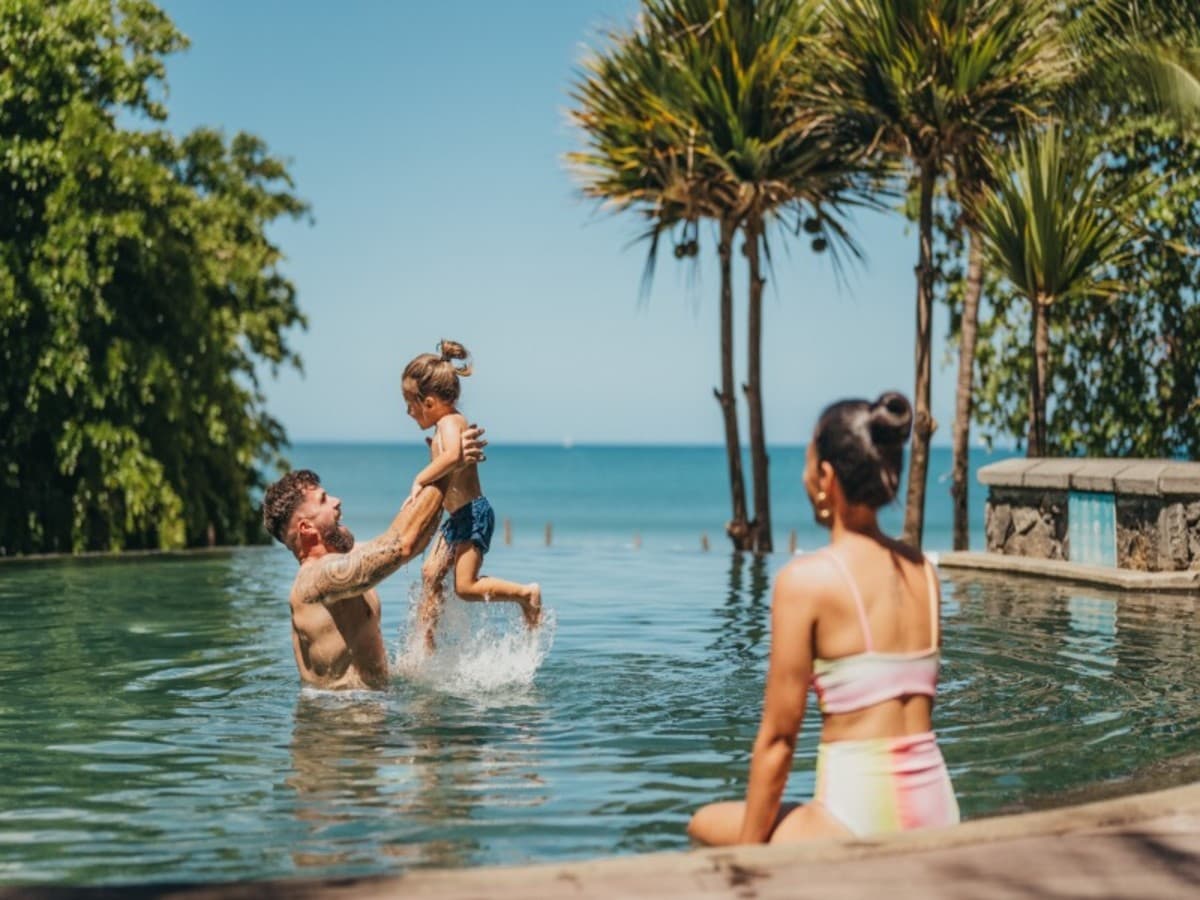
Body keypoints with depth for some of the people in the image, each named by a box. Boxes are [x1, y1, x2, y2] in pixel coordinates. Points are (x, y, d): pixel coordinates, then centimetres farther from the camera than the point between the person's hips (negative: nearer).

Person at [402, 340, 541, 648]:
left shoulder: (449, 423, -20)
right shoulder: (449, 424, 13)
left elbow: (453, 456, -41)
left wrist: (420, 479, -36)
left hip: (473, 515, -11)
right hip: (459, 517, 11)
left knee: (465, 586, -9)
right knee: (431, 572, 11)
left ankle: (526, 593, 6)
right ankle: (425, 641, 18)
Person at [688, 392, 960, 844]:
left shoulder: (805, 579, -10)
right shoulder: (924, 572, 8)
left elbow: (777, 737, -8)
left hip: (859, 820, -7)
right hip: (939, 814, 7)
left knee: (705, 825, 18)